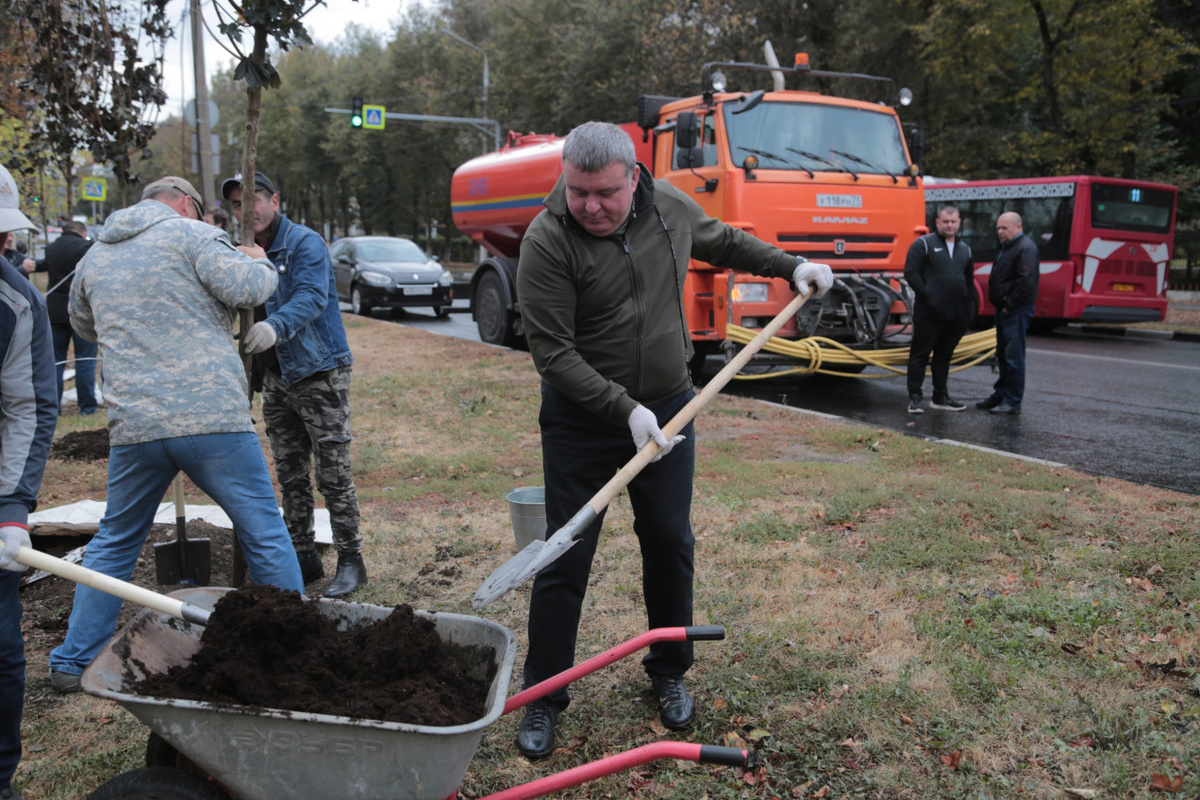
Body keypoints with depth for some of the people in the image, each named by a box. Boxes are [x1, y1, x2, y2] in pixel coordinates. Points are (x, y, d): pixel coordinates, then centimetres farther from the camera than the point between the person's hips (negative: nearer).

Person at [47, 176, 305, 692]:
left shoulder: (94, 256, 18)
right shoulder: (189, 234, 0)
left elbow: (83, 325, 33)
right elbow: (244, 289, -13)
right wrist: (261, 265, 8)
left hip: (133, 426, 5)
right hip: (213, 417, -5)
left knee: (114, 544, 21)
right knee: (265, 536, 7)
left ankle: (72, 662, 27)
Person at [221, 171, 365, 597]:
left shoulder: (305, 243, -10)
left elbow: (311, 296, -27)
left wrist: (276, 326, -46)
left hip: (319, 373, -7)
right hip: (276, 378, 8)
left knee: (332, 472, -6)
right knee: (290, 475, 11)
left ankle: (350, 560, 4)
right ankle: (303, 559, 21)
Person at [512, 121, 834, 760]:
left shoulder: (670, 207, -3)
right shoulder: (547, 241, -19)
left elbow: (722, 241, 20)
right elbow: (553, 352, -21)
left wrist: (791, 266, 15)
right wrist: (624, 408, -26)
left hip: (667, 409, 4)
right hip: (581, 421, -4)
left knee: (671, 546, 12)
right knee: (566, 558, 0)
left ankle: (668, 673, 33)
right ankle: (543, 696, 18)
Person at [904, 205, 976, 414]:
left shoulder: (965, 249, 17)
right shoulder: (924, 244, -2)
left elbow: (969, 279, 24)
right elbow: (910, 272, -8)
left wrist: (969, 305, 12)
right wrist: (925, 294, -15)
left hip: (955, 316, 6)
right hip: (929, 314, -6)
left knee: (944, 355, 13)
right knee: (920, 354, -2)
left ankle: (941, 397, 21)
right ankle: (914, 397, 2)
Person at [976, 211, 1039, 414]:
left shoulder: (1025, 248, -15)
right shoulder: (1006, 247, 18)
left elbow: (1026, 283, -24)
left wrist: (1009, 305, -18)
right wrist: (1001, 306, 14)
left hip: (1016, 312, -11)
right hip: (1004, 310, 11)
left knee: (1013, 357, -7)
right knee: (1002, 355, 17)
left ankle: (1013, 402, -2)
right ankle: (1000, 395, 26)